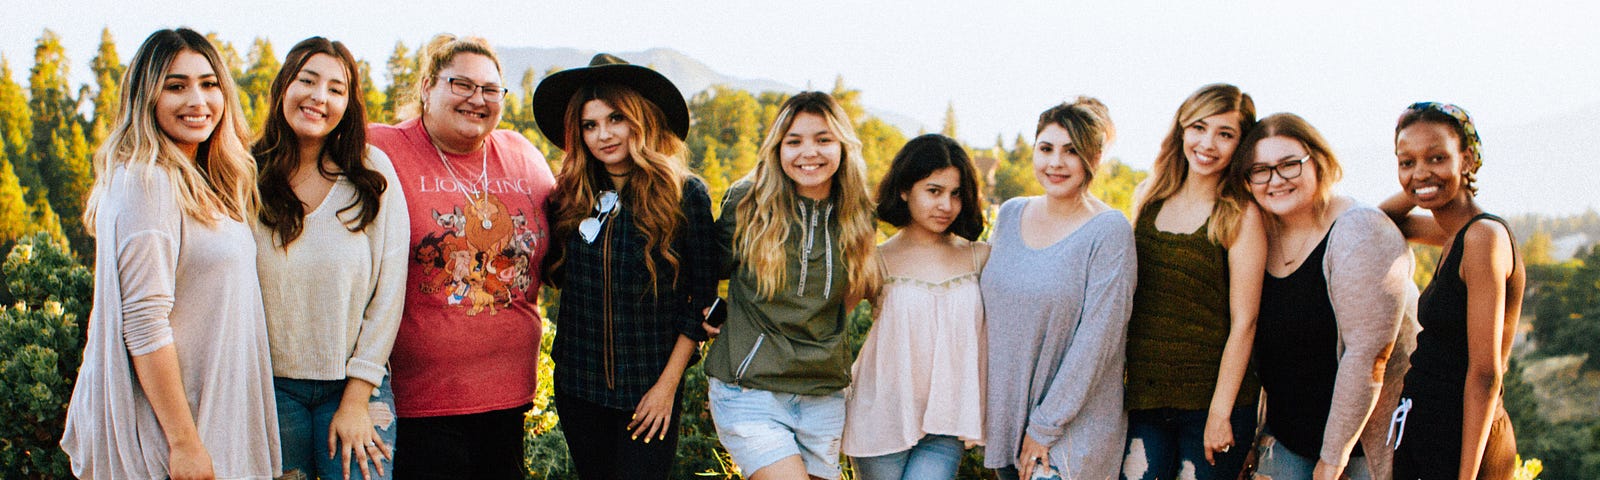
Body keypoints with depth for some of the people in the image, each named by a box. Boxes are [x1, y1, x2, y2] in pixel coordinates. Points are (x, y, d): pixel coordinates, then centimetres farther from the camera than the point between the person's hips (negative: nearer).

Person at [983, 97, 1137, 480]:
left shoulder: (1109, 231, -12)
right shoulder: (1011, 215, 5)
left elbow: (1095, 340, -15)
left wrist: (1045, 425, -14)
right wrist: (980, 400, 9)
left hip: (1073, 430, -5)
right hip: (1002, 415, 5)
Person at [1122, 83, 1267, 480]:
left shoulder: (1241, 216, -8)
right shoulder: (1149, 200, 7)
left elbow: (1243, 322, -9)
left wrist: (1221, 412, -12)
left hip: (1211, 398, -4)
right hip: (1145, 394, 4)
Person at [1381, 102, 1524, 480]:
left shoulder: (1484, 236, -16)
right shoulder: (1455, 232, 8)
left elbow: (1485, 373, -19)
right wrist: (1415, 189, 7)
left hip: (1460, 441, -9)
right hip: (1425, 431, 9)